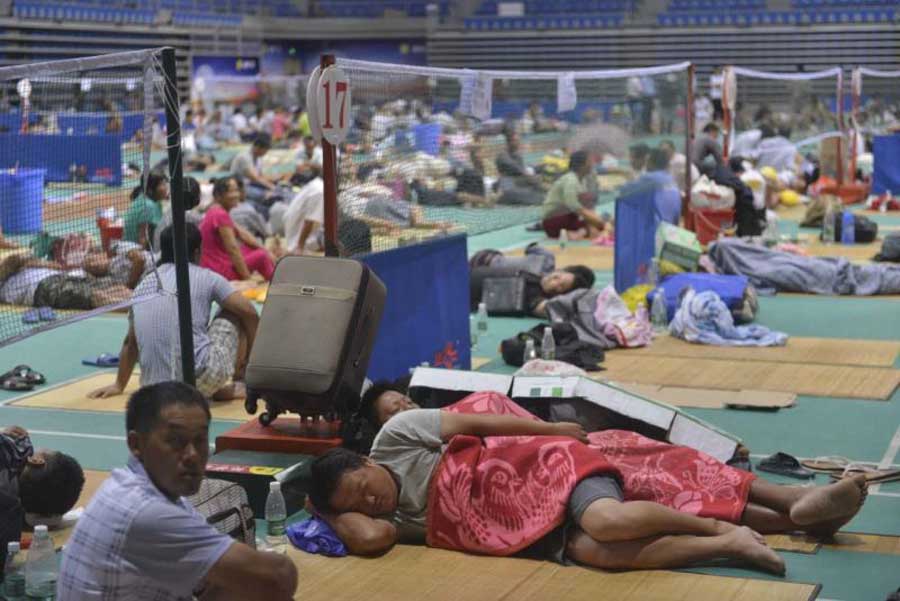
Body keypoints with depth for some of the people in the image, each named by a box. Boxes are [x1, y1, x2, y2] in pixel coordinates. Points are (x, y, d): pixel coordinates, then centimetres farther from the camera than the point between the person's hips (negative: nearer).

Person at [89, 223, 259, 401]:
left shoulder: (143, 286, 16)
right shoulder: (205, 278, 4)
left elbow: (130, 343, 26)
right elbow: (249, 313, 5)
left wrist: (119, 385, 38)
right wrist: (249, 358, 19)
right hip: (200, 380, -5)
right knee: (233, 316, 19)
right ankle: (238, 385, 13)